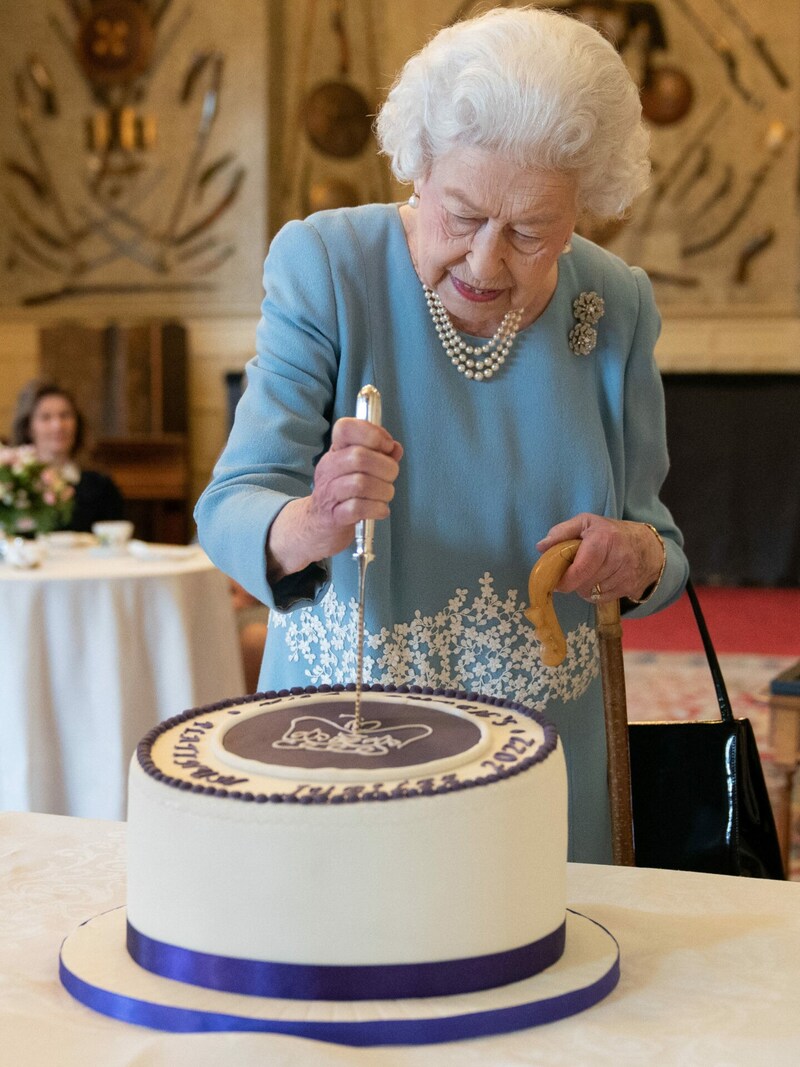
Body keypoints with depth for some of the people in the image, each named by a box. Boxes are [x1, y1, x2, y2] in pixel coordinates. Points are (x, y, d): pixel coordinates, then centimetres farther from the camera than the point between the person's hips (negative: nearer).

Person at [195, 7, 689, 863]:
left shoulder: (616, 306, -4)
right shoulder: (323, 264, -12)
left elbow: (656, 530, 4)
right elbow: (231, 508, -18)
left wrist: (642, 559, -18)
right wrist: (310, 526, -39)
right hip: (336, 738, -1)